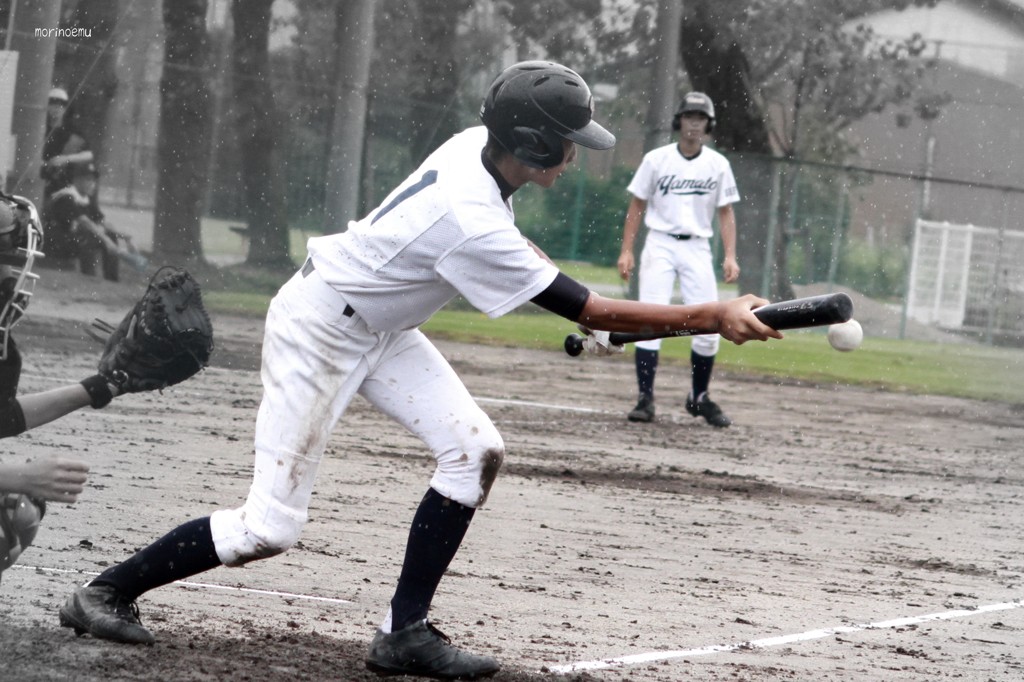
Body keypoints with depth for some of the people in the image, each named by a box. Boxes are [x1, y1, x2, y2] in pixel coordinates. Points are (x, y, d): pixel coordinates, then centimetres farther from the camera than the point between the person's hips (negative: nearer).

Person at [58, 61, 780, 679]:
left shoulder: (477, 145, -10)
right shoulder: (472, 225, -35)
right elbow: (590, 312, -29)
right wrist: (714, 317, -26)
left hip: (382, 328, 9)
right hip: (320, 330, -9)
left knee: (475, 452, -4)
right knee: (270, 527, -7)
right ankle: (106, 593, 9)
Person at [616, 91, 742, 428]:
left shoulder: (718, 165, 5)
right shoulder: (656, 159, 1)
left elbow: (725, 212, 7)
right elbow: (637, 206, 4)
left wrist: (730, 257, -4)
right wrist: (627, 251, -3)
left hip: (698, 249, 2)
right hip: (660, 245, -2)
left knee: (709, 327, -3)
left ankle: (699, 398, 15)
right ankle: (645, 399, -10)